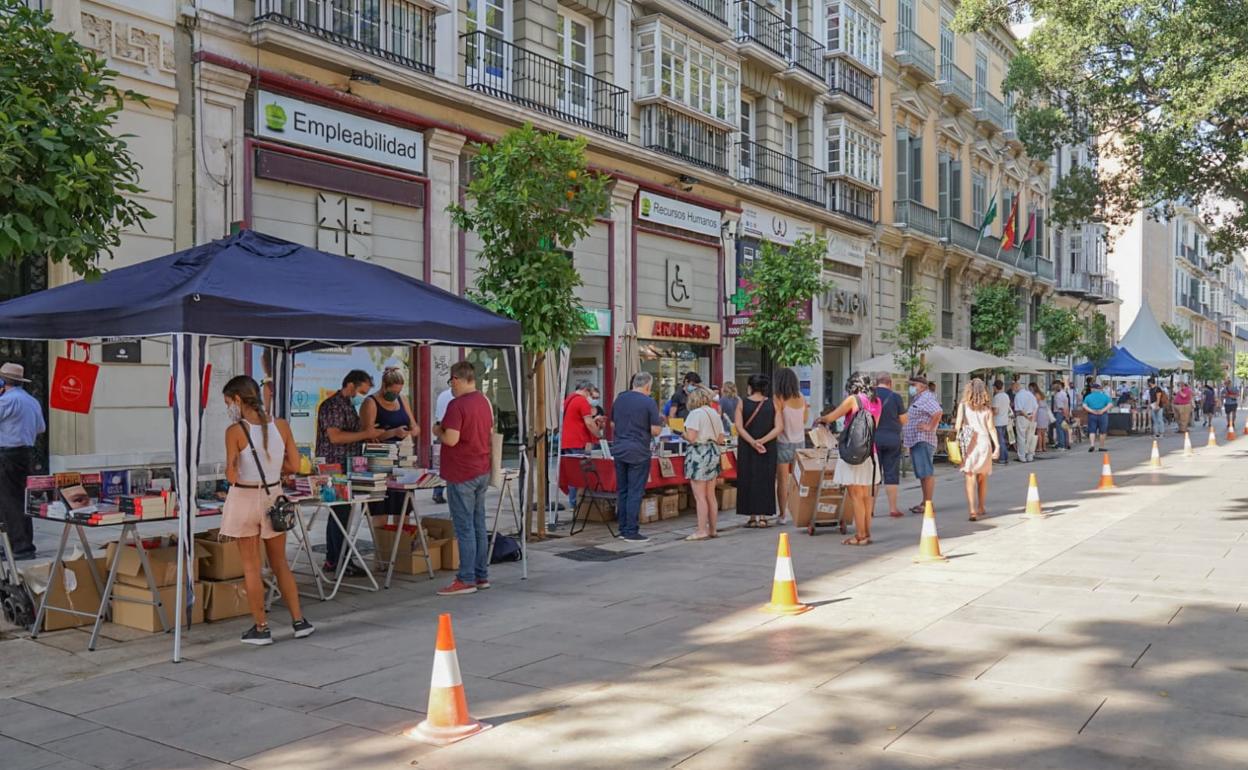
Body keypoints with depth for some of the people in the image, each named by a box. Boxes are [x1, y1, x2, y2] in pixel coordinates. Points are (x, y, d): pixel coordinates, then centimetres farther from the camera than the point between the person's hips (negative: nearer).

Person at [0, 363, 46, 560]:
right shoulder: (33, 401, 13)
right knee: (22, 500, 14)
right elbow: (41, 428, 22)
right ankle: (27, 545, 18)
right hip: (27, 453, 9)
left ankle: (21, 547, -9)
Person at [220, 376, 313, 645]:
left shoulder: (235, 431, -14)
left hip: (245, 499, -4)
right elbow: (294, 466, 0)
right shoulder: (281, 426, -3)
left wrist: (236, 473, 5)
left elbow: (231, 476, -17)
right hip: (274, 497, 4)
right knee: (280, 563, 17)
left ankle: (261, 628, 13)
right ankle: (299, 621, 18)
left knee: (251, 566, 7)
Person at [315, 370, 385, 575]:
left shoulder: (350, 406, 18)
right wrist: (365, 434, -19)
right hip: (334, 467, -10)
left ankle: (332, 561, 18)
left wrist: (368, 436, 12)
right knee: (340, 513, -8)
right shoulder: (332, 406, -13)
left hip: (346, 467, 10)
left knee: (337, 512, 12)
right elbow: (335, 437, -22)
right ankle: (341, 563, -4)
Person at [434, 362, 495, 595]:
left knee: (465, 528, -4)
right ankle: (481, 576, 17)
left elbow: (451, 439, -23)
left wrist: (438, 431, -4)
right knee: (479, 525, 12)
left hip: (461, 475, -8)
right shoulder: (485, 401, 10)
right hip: (482, 471, 8)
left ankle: (466, 580, -1)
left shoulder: (457, 405, -17)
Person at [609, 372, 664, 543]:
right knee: (635, 492, -1)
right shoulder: (648, 402, -10)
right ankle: (631, 532, 0)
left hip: (618, 450, 6)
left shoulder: (619, 399, 8)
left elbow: (612, 424, 16)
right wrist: (660, 421, 8)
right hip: (638, 452, -6)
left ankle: (623, 529, 17)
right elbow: (655, 431, -11)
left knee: (622, 491, 12)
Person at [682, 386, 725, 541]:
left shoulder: (695, 413, -10)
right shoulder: (715, 414, 11)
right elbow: (721, 439, 10)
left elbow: (691, 437, -18)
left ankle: (702, 531, -4)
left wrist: (682, 434, 2)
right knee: (711, 496, 13)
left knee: (700, 496, -4)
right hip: (713, 453, 8)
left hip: (698, 454, -7)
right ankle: (713, 529, 18)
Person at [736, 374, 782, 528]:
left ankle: (753, 516, 7)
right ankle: (763, 516, 8)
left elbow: (739, 427, -13)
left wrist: (752, 442, -17)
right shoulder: (772, 404, -1)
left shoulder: (742, 404, -4)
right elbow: (779, 427, -9)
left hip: (746, 448, -1)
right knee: (765, 480, 9)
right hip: (768, 449, 1)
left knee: (748, 479, 7)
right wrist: (763, 440, -15)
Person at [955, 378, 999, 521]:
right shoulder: (987, 407, 4)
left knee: (970, 478, -4)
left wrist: (956, 440, 3)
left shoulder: (963, 405, -1)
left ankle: (972, 511, -14)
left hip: (968, 444, -2)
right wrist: (997, 445, 0)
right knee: (982, 478, 16)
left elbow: (957, 426, -5)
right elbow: (991, 428, -1)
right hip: (984, 443, 2)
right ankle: (980, 509, 27)